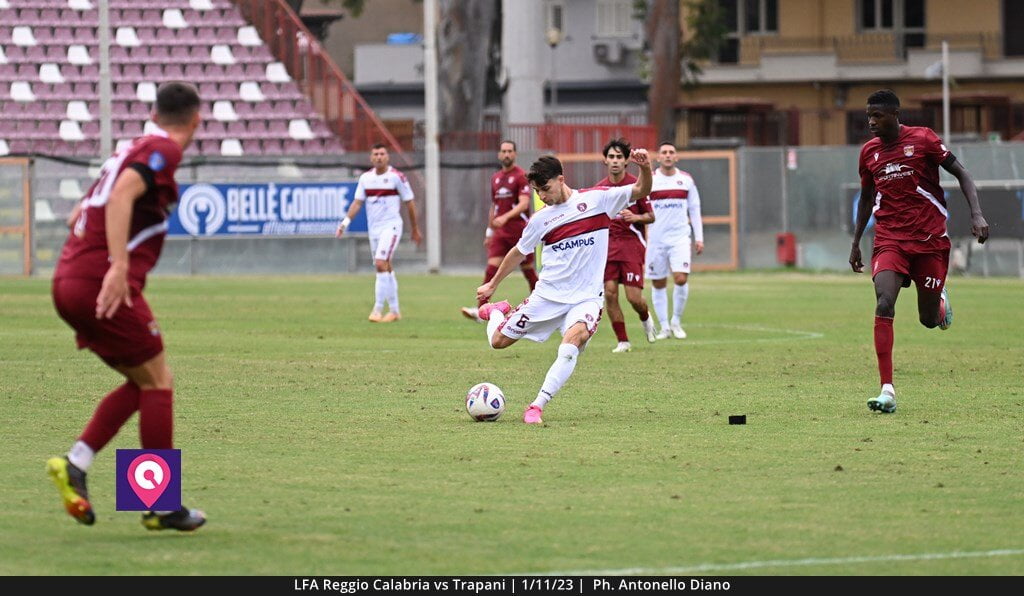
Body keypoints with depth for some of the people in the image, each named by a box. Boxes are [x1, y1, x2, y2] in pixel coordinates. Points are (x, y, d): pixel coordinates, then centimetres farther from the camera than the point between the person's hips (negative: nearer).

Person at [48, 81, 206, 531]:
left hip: (68, 281, 9)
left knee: (143, 382, 16)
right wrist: (119, 266, -30)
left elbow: (78, 215, 27)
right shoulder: (163, 150, -6)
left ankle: (75, 464, 3)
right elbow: (121, 197, -23)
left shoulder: (133, 150, 22)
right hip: (104, 284, -9)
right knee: (157, 381, 1)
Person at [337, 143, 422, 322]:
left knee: (381, 264, -19)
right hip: (373, 227, 6)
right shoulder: (365, 178, 7)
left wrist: (415, 229, 6)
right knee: (386, 269, 10)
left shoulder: (397, 177, -6)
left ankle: (377, 309, -19)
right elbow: (357, 202, 6)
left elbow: (410, 203, 1)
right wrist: (345, 222, -9)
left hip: (391, 226, -5)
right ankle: (394, 310, 18)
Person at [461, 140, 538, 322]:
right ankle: (480, 310, -18)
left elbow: (524, 204, -19)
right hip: (500, 232, 5)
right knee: (491, 267, -9)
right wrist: (489, 231, 22)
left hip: (521, 230, -5)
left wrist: (505, 218, -32)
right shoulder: (496, 178, 14)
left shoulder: (521, 176, -7)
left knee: (528, 270, 6)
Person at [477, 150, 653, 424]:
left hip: (585, 298, -3)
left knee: (573, 339, -33)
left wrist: (645, 168, -29)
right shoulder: (540, 219, 3)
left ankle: (536, 408, -31)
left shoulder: (597, 199, -4)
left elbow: (640, 191, -8)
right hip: (548, 295, 3)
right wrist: (492, 285, 25)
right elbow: (518, 252, 18)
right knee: (498, 341, 5)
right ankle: (496, 312, 43)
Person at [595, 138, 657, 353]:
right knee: (609, 293, -7)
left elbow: (651, 216, -1)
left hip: (632, 244, -4)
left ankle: (646, 318, 26)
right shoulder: (600, 188, 8)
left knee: (634, 296, -9)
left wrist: (635, 217, -19)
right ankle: (623, 341, 3)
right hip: (608, 244, 4)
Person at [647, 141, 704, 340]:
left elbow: (694, 209, 12)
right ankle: (664, 327, 14)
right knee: (658, 284, 3)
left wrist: (699, 237, 8)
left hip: (679, 236, 0)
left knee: (681, 278, -15)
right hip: (655, 239, 0)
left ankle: (676, 321, 3)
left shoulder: (686, 180, 7)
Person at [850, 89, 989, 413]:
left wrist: (976, 215, -14)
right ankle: (887, 390, -24)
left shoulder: (923, 139, -6)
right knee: (884, 304, -22)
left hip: (930, 239, -2)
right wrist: (856, 243, 21)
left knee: (930, 320, 3)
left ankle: (940, 300, 44)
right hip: (889, 239, 2)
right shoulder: (869, 152, 6)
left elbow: (961, 174, -2)